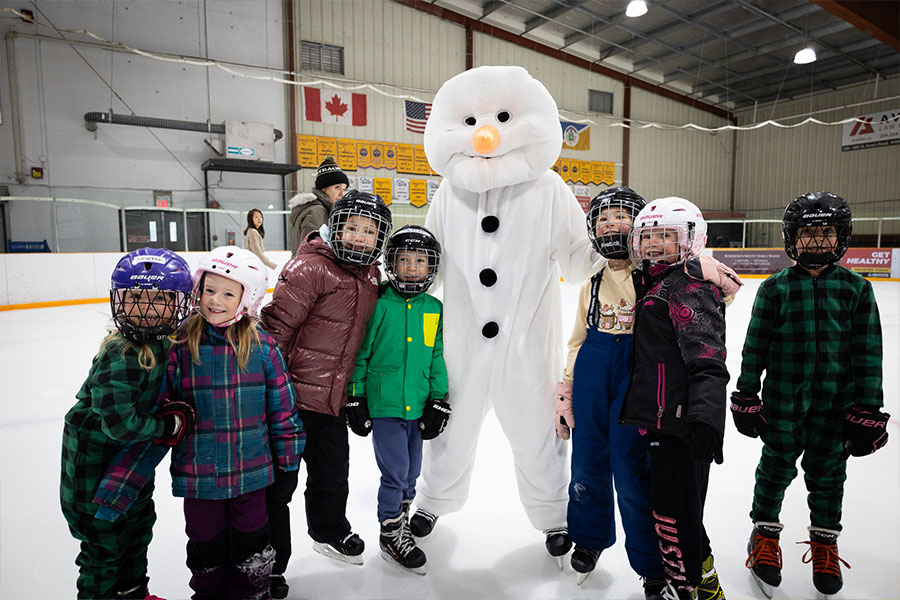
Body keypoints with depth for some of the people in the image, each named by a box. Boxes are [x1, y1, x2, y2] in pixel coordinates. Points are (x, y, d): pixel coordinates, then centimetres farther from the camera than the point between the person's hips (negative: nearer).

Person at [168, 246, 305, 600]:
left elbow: (282, 405, -2)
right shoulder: (181, 345, -9)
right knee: (205, 543, 19)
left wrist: (288, 454, 2)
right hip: (198, 472, 1)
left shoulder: (262, 347, -9)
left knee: (251, 542, 18)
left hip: (251, 469, 0)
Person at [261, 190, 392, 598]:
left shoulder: (370, 277, 7)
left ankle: (329, 531, 52)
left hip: (333, 399, 8)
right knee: (279, 482, 7)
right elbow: (277, 325, -19)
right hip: (292, 395, -7)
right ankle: (268, 565, 28)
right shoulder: (310, 268, -18)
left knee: (333, 471, 25)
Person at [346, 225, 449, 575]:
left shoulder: (434, 309, 3)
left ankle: (401, 517, 42)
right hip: (383, 405, -4)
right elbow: (359, 353, -4)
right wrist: (355, 399, -3)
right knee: (396, 473, -2)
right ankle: (391, 536, 21)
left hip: (417, 406, 4)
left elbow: (437, 358, 7)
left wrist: (438, 402, 5)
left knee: (411, 472, 16)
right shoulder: (379, 304, -9)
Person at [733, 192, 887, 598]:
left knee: (827, 473, 15)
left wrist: (869, 409, -2)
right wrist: (747, 395, -2)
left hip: (836, 403, 1)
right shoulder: (775, 288, -4)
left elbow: (868, 352, 0)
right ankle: (765, 534, 30)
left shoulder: (857, 289, -1)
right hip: (782, 400, -1)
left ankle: (825, 542, 36)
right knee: (776, 467, 10)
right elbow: (755, 346, -2)